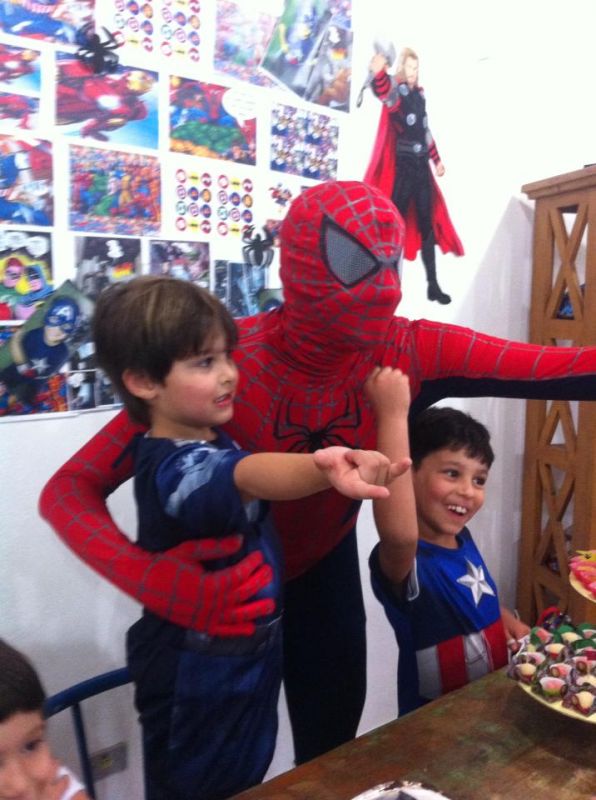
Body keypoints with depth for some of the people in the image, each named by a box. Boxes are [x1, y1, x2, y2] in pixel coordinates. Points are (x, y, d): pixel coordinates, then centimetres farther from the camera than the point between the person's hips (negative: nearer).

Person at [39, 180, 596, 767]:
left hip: (325, 569, 3)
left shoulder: (410, 353, -22)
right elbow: (68, 490, -31)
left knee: (333, 755, 18)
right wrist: (157, 583, -47)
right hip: (224, 588, -2)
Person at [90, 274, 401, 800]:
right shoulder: (177, 467, -31)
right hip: (200, 684, -9)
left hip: (245, 659, 9)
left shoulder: (210, 438, -2)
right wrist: (320, 469, -71)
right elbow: (250, 477, -53)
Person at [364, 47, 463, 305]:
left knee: (427, 225, 8)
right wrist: (378, 73, -52)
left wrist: (436, 159, 29)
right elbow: (383, 90, -30)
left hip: (421, 166, 7)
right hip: (401, 166, -7)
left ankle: (433, 285, 15)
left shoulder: (419, 94, 16)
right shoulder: (397, 91, -5)